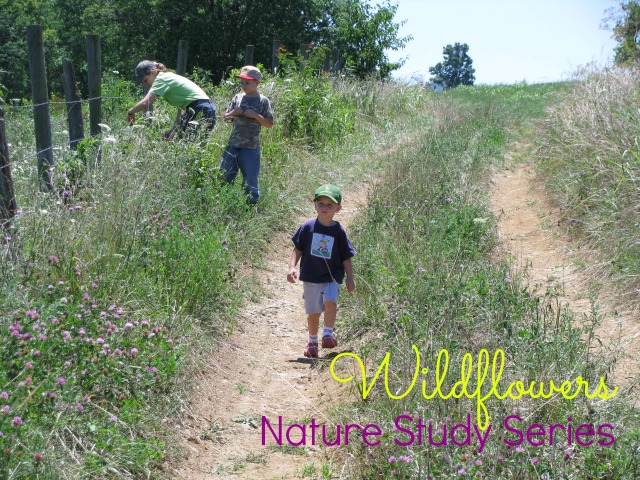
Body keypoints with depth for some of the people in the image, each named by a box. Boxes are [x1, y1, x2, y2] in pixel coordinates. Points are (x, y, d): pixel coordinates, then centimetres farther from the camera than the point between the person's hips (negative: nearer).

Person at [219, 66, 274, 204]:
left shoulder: (263, 101, -1)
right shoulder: (238, 98, 11)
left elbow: (269, 124, -3)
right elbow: (226, 118, 16)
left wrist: (255, 115, -15)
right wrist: (233, 113, -5)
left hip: (250, 147, -4)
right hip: (233, 144, 4)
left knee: (250, 178, 1)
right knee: (225, 175, 6)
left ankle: (252, 202, 14)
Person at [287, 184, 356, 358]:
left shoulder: (339, 231, -2)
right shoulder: (308, 227, -1)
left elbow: (346, 257, 5)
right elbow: (297, 249, 5)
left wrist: (350, 278, 4)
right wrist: (292, 267, -8)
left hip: (332, 277, -1)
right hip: (311, 278, 1)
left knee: (330, 301, -26)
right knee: (313, 311, 7)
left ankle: (328, 334, -11)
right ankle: (312, 341, 26)